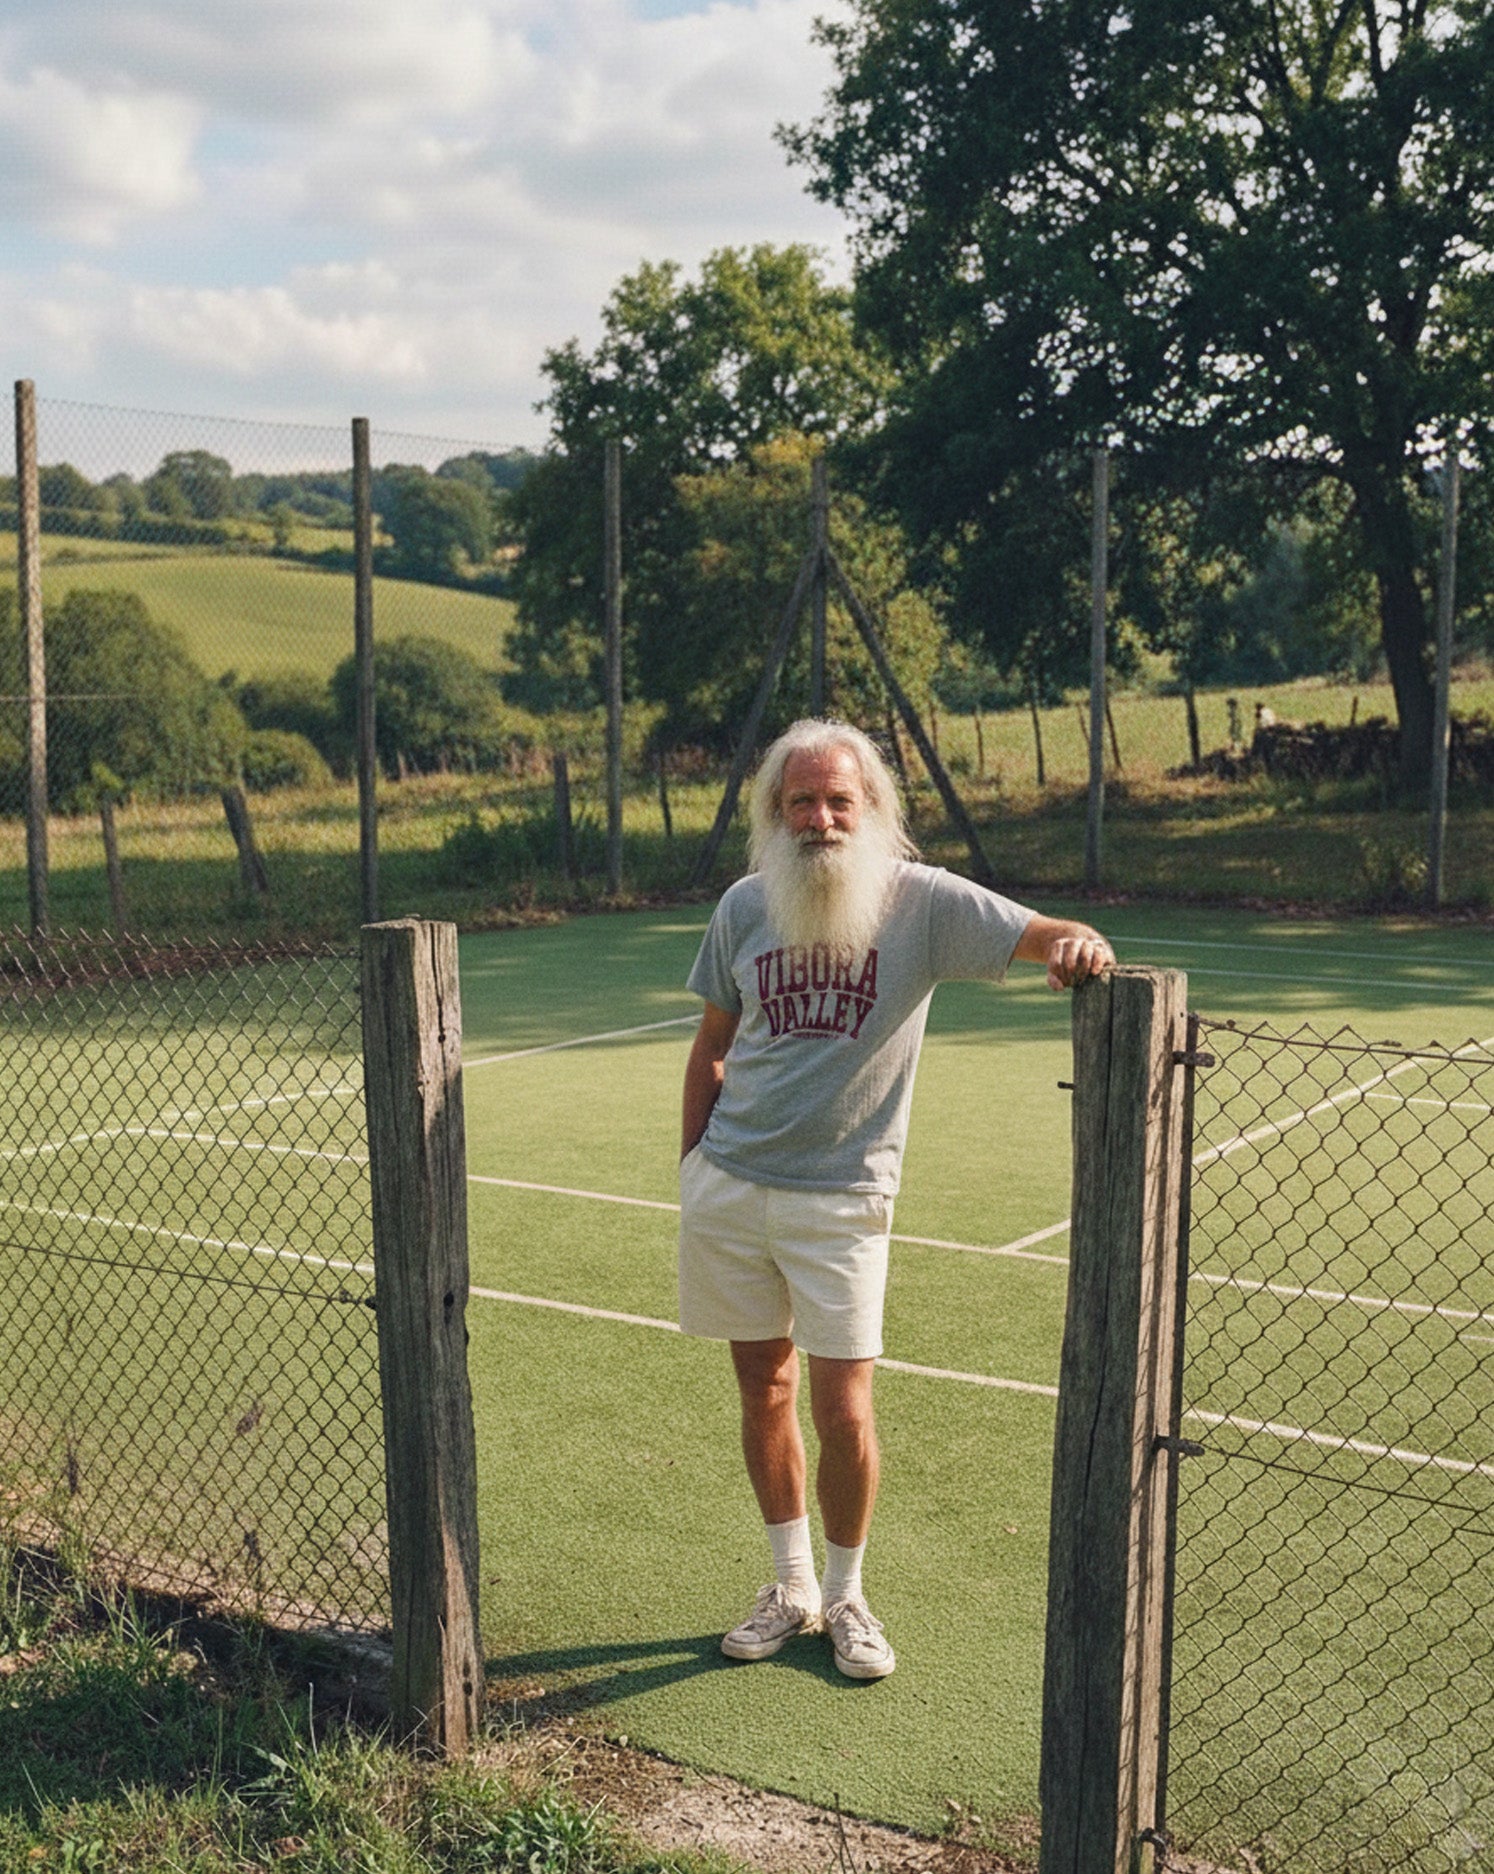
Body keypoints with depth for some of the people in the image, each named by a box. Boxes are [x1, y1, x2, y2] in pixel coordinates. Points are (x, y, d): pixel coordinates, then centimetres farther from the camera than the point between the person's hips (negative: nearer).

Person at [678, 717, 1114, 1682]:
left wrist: (1082, 945, -41)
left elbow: (1048, 938, -17)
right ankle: (793, 1586, 30)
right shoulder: (744, 906, 2)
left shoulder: (923, 899, -8)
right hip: (728, 1187, 3)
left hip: (841, 1197, -3)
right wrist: (694, 1166, 10)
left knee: (844, 1411, -4)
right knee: (765, 1393, 12)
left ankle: (846, 1596, 21)